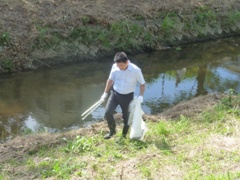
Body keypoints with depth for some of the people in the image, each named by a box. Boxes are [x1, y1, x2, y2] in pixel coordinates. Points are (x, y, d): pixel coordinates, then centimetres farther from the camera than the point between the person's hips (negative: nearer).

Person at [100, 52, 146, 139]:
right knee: (108, 112, -8)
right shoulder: (115, 67, -12)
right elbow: (110, 80, 4)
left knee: (126, 117, 9)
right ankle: (112, 130, 18)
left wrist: (141, 96, -18)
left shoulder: (136, 70, -20)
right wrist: (105, 93, 9)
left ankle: (124, 135, 30)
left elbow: (142, 83, -7)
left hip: (127, 96, -2)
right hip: (115, 93, 2)